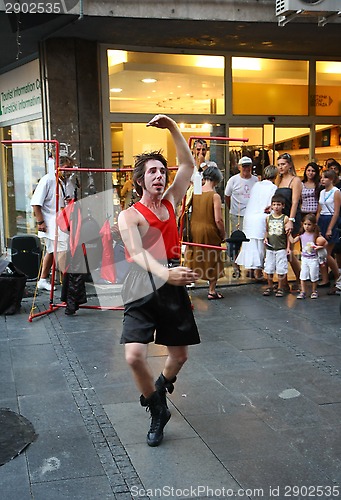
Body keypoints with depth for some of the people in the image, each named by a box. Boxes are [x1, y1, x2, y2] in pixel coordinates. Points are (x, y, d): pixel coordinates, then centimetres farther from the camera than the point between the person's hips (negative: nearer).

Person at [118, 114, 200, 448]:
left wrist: (172, 127, 7)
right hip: (142, 289, -4)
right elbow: (137, 254, -22)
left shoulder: (170, 202, 11)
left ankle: (160, 388, 46)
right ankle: (157, 411, 8)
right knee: (134, 356, -18)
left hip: (173, 288, 5)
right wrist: (164, 273, -41)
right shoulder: (129, 215, -4)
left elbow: (188, 164, 15)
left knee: (179, 355, 11)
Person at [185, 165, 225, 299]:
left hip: (194, 230, 4)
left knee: (192, 260, 15)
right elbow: (218, 220, -17)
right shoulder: (215, 196, -14)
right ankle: (212, 291, 18)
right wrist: (223, 234, -2)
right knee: (213, 261, 12)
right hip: (209, 232, -4)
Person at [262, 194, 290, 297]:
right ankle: (270, 287, 23)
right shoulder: (268, 218, 7)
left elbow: (288, 234, -2)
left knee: (281, 269, 0)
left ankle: (280, 288, 12)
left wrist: (288, 247, -5)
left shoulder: (285, 218, -4)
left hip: (281, 248, -4)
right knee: (269, 269, 9)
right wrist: (265, 238, -1)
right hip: (270, 248, 4)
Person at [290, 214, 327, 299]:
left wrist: (320, 247, -27)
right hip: (304, 258, 3)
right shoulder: (302, 235, 1)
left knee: (314, 276, 6)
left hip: (313, 259, -3)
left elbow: (326, 243, -11)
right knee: (303, 276, 2)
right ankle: (303, 292, 10)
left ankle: (314, 291, 21)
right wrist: (289, 233, 3)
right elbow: (293, 241, 8)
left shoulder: (316, 235, -10)